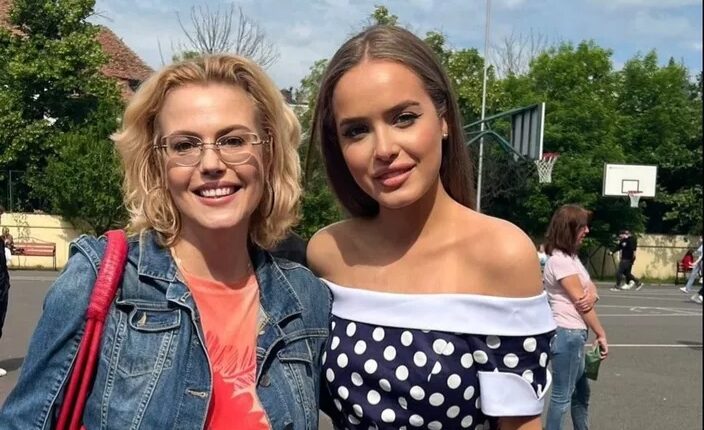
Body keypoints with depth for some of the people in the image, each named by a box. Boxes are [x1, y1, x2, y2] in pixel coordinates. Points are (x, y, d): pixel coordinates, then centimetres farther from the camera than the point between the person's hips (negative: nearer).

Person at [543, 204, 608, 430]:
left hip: (575, 334, 10)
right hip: (567, 334, -10)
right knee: (562, 396, -3)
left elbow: (590, 287, 8)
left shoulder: (570, 257, 13)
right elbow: (579, 301, -17)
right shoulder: (560, 260, -18)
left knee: (581, 392, 20)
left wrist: (592, 296, -17)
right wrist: (601, 334, -10)